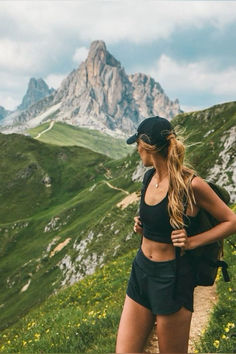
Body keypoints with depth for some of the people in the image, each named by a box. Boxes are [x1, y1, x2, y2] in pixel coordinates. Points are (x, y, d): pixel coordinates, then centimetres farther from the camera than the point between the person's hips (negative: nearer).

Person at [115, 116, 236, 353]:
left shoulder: (191, 184, -18)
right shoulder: (149, 176, 3)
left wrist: (191, 242, -17)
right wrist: (141, 225, 2)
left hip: (172, 278, -6)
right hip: (141, 271, 7)